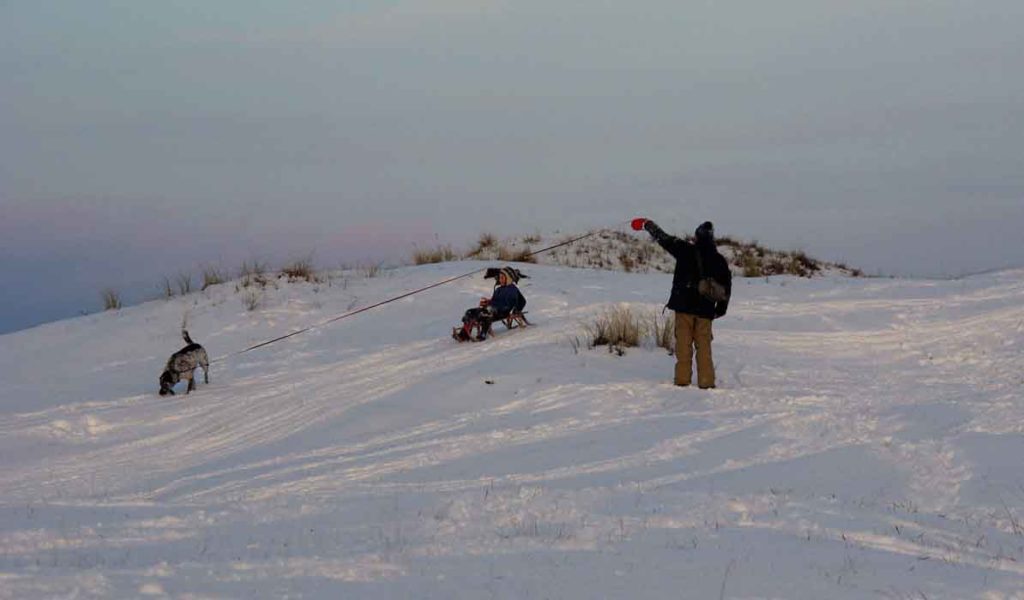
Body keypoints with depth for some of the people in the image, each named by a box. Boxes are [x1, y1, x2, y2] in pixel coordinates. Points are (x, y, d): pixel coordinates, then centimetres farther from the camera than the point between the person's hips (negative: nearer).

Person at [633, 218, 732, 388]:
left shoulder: (685, 250, -5)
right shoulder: (718, 260, 4)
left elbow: (663, 238, 4)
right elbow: (726, 286, 10)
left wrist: (646, 223, 19)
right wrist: (721, 308, 23)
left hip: (684, 305, -2)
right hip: (705, 309, 2)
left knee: (683, 343, 2)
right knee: (704, 345, 7)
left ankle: (683, 379, -1)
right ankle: (706, 381, 3)